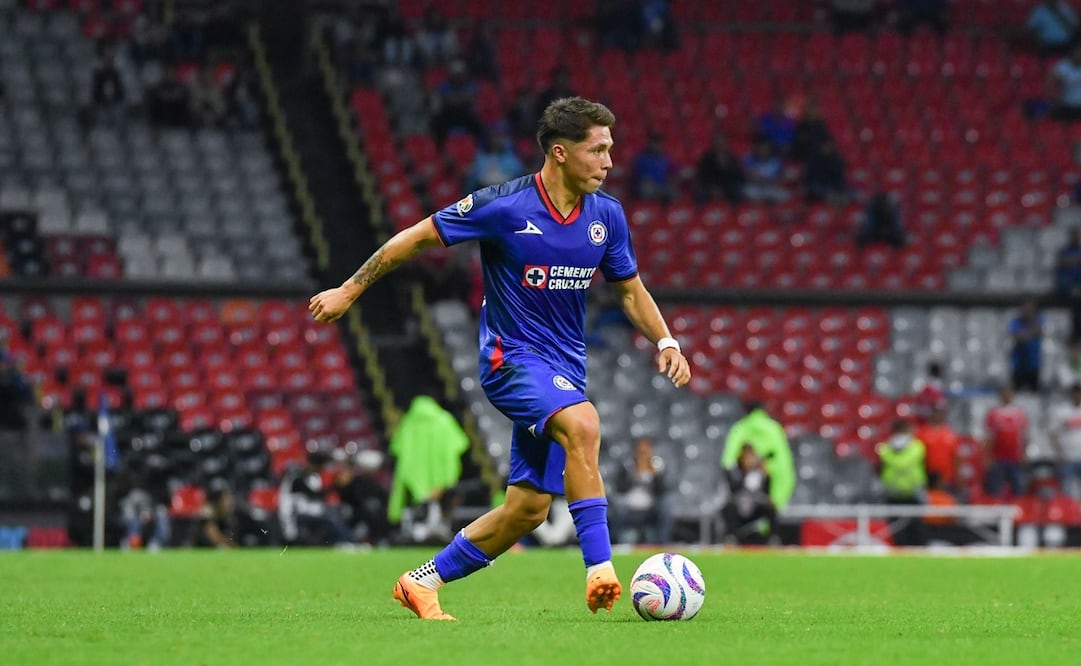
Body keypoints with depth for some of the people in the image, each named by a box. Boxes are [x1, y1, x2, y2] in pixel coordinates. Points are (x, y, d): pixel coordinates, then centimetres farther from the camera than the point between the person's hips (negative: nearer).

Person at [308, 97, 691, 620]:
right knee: (582, 424, -34)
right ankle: (599, 568, -36)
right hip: (511, 356, -6)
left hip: (563, 370, 6)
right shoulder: (503, 206, -14)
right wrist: (350, 289, 0)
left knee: (528, 508, 3)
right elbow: (416, 237, -4)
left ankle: (423, 582, 21)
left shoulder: (606, 215, 2)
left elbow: (631, 291, 16)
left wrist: (666, 343, -1)